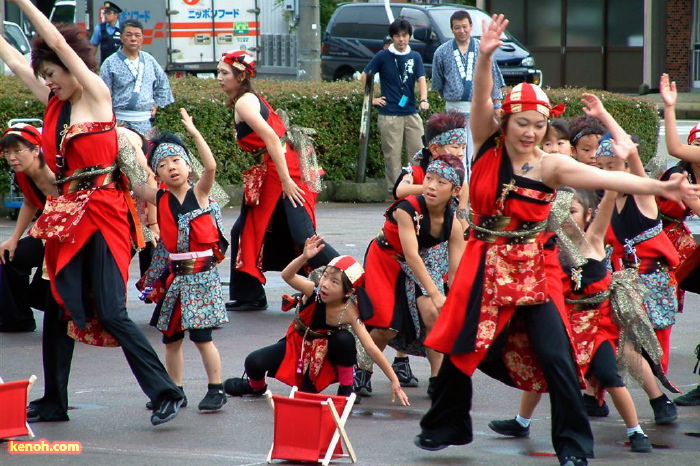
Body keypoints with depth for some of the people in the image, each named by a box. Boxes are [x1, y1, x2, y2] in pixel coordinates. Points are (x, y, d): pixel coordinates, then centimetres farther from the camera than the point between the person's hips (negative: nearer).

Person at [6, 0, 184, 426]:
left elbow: (58, 43, -10)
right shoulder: (55, 103, 14)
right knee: (61, 307, 7)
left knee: (110, 312, -12)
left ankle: (167, 393, -7)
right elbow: (17, 62, 23)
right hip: (66, 218, 7)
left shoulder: (97, 93, -3)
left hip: (101, 214, -7)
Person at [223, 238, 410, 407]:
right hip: (296, 344, 1)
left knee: (345, 339, -34)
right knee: (254, 363, -20)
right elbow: (287, 276, -43)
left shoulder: (349, 312, -28)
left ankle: (346, 388, -9)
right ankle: (256, 386, 21)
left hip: (324, 354, -1)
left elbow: (371, 348, -29)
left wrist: (394, 381, -34)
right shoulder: (313, 292, -25)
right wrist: (304, 258, -61)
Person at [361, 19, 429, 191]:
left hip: (411, 113, 3)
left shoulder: (415, 57, 8)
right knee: (392, 155, -1)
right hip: (389, 114, -3)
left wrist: (424, 100, -20)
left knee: (419, 151, 1)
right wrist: (371, 99, 1)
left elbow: (421, 79, -3)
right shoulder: (383, 56, 1)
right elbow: (364, 77, 7)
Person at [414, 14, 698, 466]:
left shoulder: (549, 165, -9)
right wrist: (485, 56, -34)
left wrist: (658, 187, -34)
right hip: (486, 264, 3)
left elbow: (603, 177, -21)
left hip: (534, 268, -2)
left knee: (555, 355, -9)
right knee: (459, 346, 9)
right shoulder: (488, 147, -2)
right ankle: (446, 426, 31)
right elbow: (481, 101, -16)